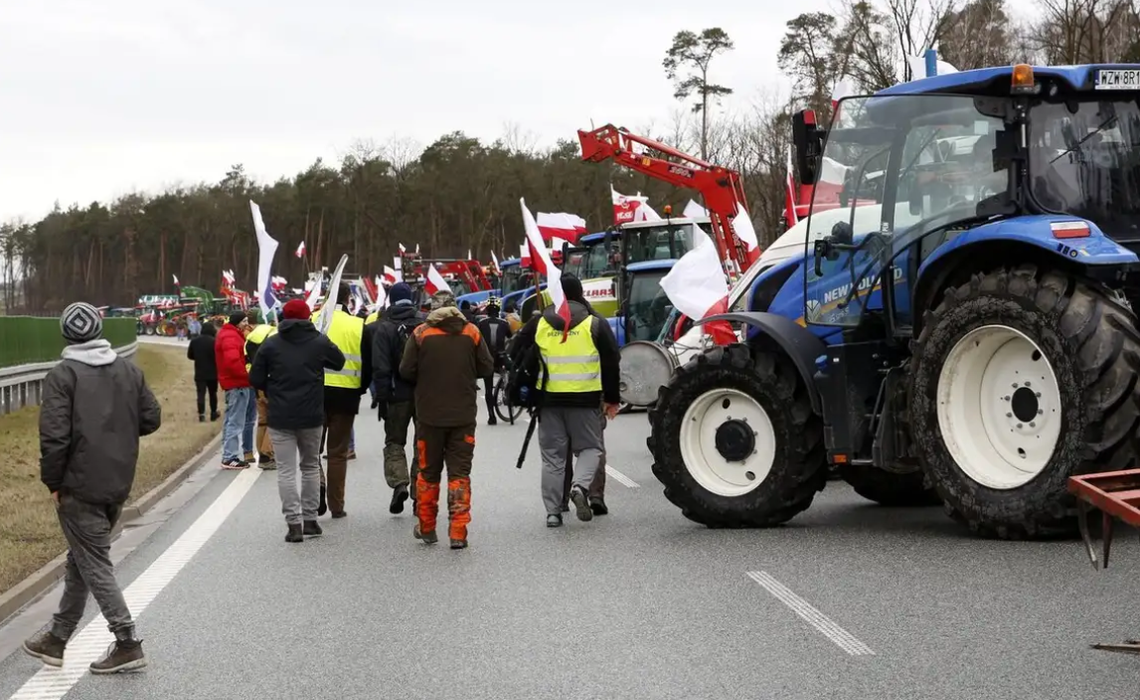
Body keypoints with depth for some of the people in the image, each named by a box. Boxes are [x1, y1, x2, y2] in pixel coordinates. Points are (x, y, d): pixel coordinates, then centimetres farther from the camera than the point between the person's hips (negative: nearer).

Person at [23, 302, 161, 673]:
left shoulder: (63, 374, -12)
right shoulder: (129, 370, 5)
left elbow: (54, 435, -17)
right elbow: (152, 418, 7)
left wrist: (53, 482, -6)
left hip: (79, 487, -6)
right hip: (118, 485, 6)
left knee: (93, 563, 0)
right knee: (82, 558, 17)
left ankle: (127, 644, -5)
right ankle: (57, 638, 27)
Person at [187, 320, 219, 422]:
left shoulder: (194, 341, -2)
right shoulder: (214, 341, -17)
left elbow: (190, 355, 7)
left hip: (199, 373, 2)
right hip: (212, 373, -2)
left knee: (201, 394, 2)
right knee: (213, 393, 13)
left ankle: (201, 415, -7)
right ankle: (213, 414, 21)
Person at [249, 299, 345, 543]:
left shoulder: (270, 344, -3)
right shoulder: (319, 342, -1)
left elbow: (256, 379, -1)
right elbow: (339, 362, 13)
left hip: (280, 417, -1)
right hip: (312, 416, 1)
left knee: (286, 471, 0)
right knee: (311, 466, 16)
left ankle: (294, 523, -7)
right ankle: (310, 520, 18)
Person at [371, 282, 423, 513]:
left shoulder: (384, 327, -7)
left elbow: (381, 368, -10)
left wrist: (381, 398, -6)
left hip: (398, 394, -2)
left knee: (394, 441, 11)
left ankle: (399, 483, -10)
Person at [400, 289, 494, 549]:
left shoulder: (421, 333, -7)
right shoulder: (471, 332, -2)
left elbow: (406, 371, -6)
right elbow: (487, 367, 0)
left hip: (429, 413, 0)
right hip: (463, 414, 1)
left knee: (428, 472, 13)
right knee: (460, 472, 5)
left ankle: (426, 528, 22)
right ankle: (458, 532, -1)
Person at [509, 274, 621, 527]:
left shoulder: (538, 324, 5)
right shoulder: (595, 324, -1)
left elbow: (517, 354, 8)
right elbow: (611, 363, 0)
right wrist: (612, 398, 8)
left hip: (549, 400, 2)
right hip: (585, 400, -2)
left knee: (552, 455, 9)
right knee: (590, 448, 12)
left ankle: (553, 512, 7)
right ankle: (580, 485, -16)